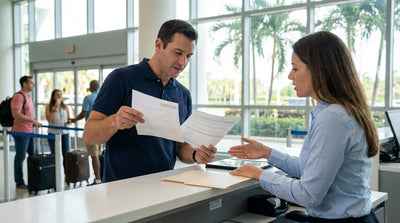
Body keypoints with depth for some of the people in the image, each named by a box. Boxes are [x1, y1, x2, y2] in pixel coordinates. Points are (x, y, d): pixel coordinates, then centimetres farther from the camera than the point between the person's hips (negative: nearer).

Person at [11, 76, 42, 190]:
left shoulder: (27, 96, 15)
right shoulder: (18, 96, -15)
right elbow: (16, 114, -24)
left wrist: (34, 121, 14)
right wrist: (32, 120, -22)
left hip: (29, 131, 10)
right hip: (21, 132, -10)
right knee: (20, 157, 0)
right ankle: (19, 183, 11)